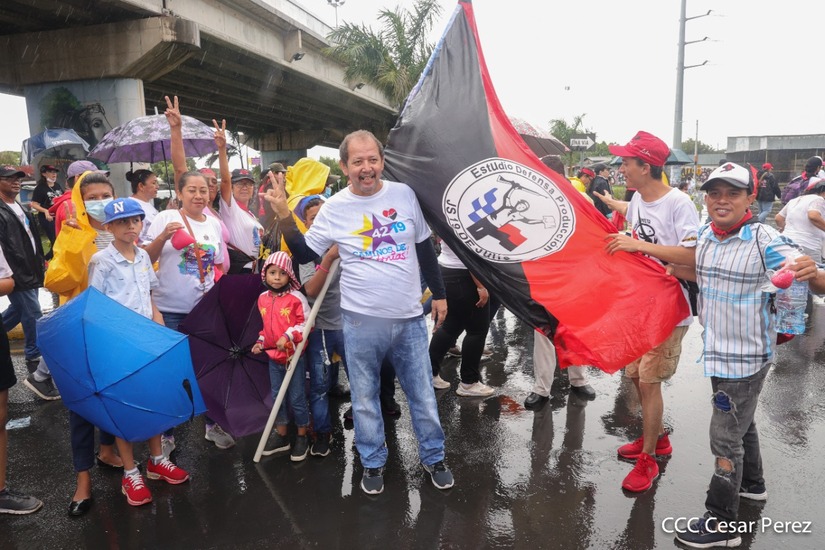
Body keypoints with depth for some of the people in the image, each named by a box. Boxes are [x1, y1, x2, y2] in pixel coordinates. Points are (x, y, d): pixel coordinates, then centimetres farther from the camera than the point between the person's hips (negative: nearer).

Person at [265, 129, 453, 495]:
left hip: (409, 316, 1)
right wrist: (285, 218, -12)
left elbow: (425, 248, 9)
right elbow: (304, 254, 3)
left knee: (423, 393, 13)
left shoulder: (404, 194, 0)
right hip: (361, 320, -1)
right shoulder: (334, 208, -3)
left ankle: (433, 457, 33)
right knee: (364, 398, 11)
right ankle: (373, 463, 32)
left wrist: (438, 294, 12)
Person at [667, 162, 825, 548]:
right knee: (741, 422, 28)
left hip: (746, 356, -8)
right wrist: (667, 269, 1)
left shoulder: (765, 241, -22)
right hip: (720, 352, 8)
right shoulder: (705, 235, -1)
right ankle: (751, 484, 52)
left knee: (725, 437, 2)